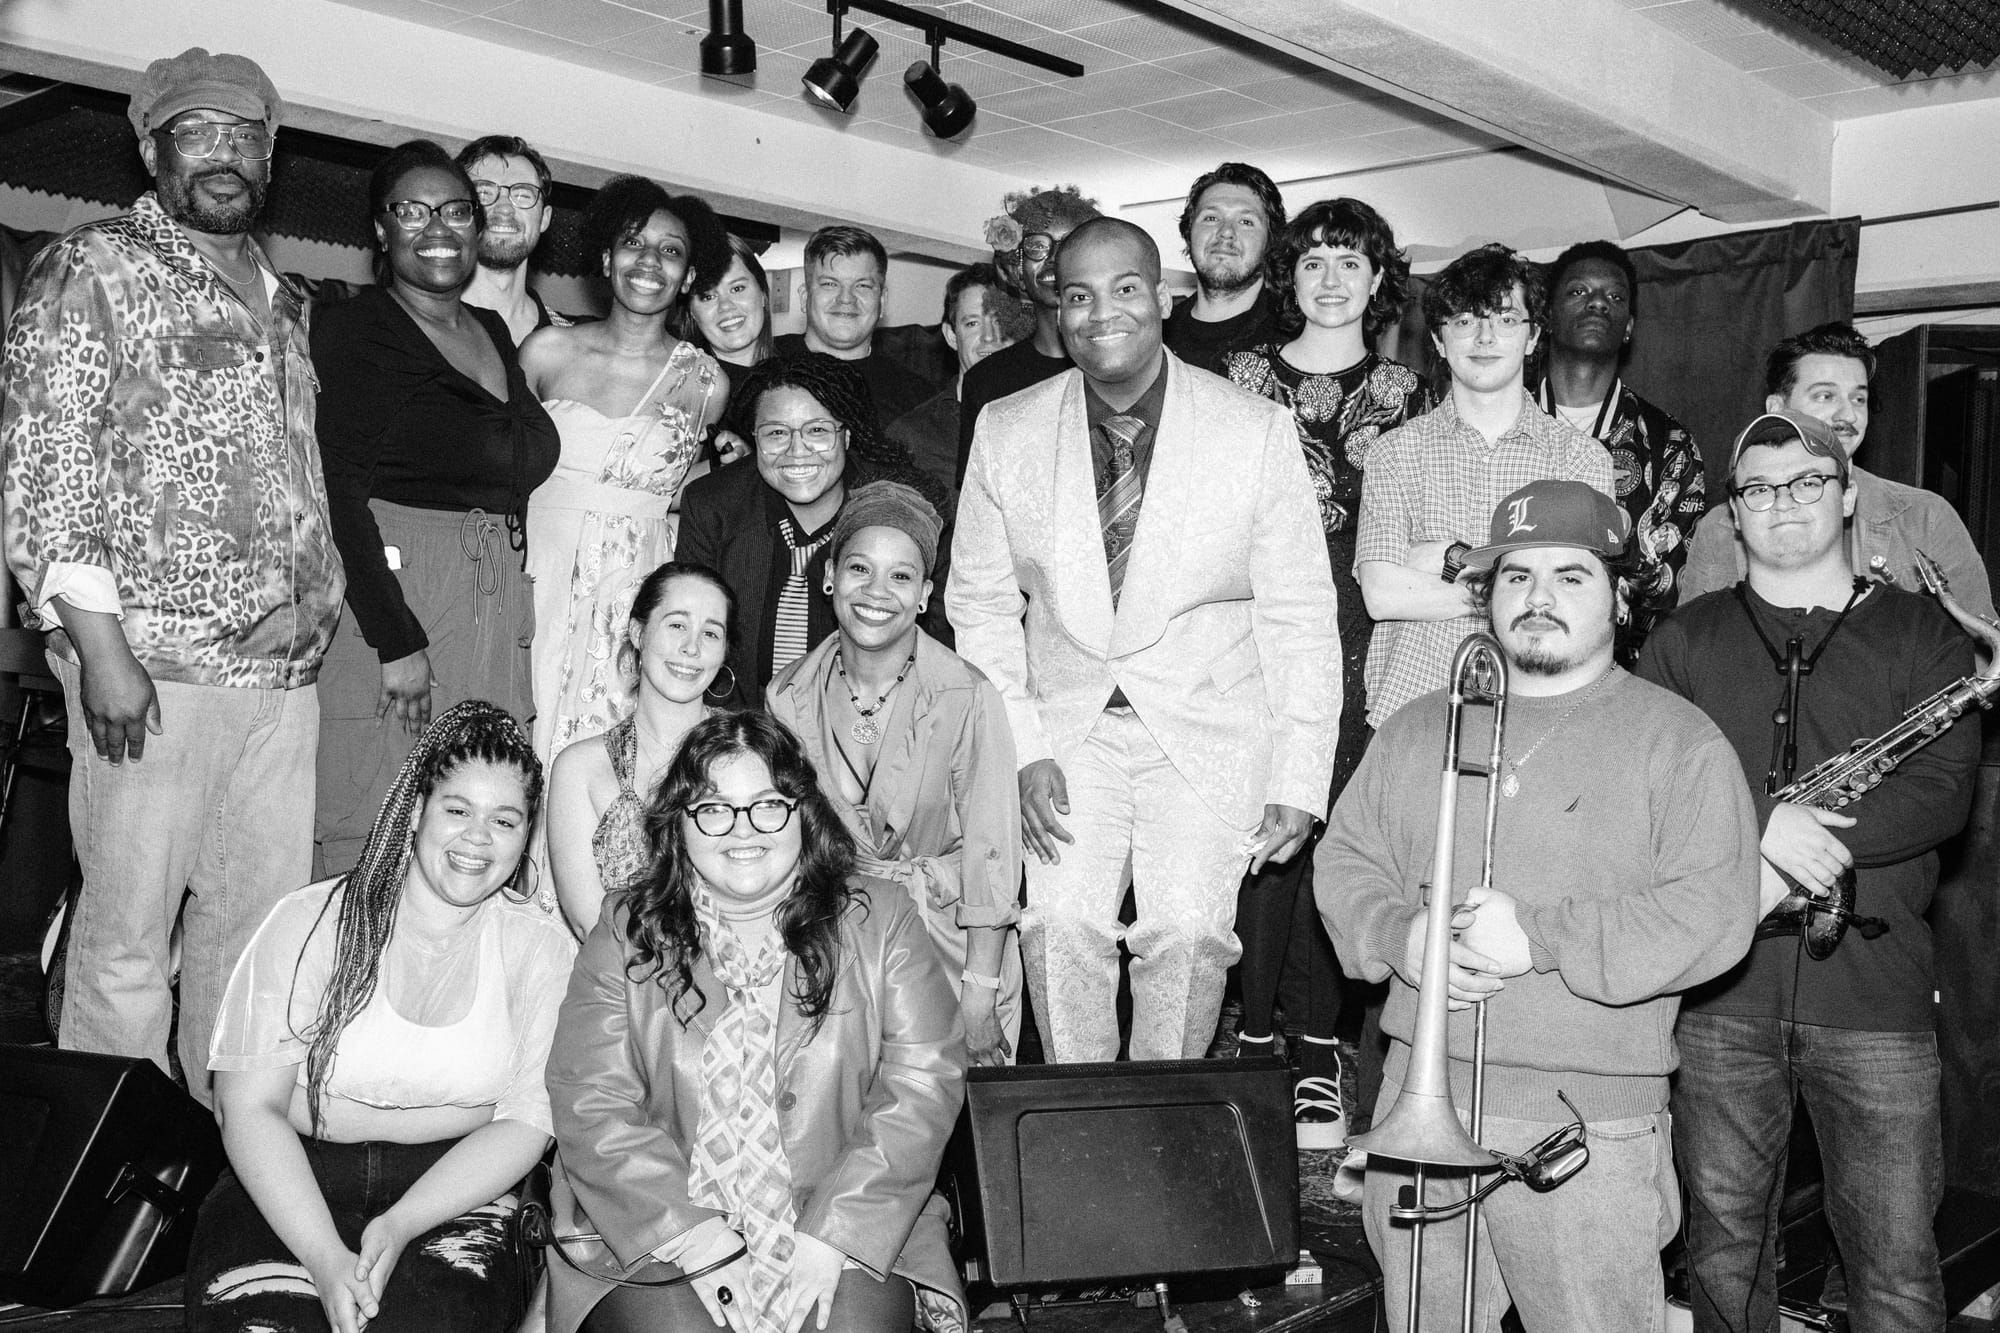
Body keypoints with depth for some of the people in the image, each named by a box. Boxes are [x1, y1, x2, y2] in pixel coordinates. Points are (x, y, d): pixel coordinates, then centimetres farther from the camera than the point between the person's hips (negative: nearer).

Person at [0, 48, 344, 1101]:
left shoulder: (282, 302, 20)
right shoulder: (90, 272, 0)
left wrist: (316, 598, 5)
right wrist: (100, 647, -15)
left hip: (283, 667, 6)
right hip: (153, 663, -6)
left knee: (265, 926, 9)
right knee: (126, 939, -1)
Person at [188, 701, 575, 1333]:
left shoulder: (541, 949, 3)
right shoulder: (309, 922, -1)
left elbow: (526, 1122, -2)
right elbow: (248, 1105, -6)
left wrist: (400, 1225, -17)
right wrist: (327, 1257, -19)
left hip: (455, 1191, 0)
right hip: (291, 1184, 0)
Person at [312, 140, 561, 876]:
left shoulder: (497, 332, 17)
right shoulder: (352, 327, -3)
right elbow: (341, 493, -11)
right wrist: (397, 640, -17)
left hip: (496, 607, 6)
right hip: (387, 591, -6)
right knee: (369, 838, -5)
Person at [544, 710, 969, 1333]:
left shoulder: (878, 921, 5)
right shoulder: (625, 932, 5)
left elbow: (923, 1084, -3)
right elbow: (591, 1104, -4)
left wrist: (829, 1239, -14)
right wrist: (703, 1243, -14)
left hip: (849, 1226, 0)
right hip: (659, 1233, 0)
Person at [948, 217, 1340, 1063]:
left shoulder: (1257, 430, -4)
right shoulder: (1006, 433, 1)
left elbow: (1299, 613, -1)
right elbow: (981, 602, 8)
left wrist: (1299, 781, -5)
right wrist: (1021, 749, -3)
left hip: (1208, 719, -1)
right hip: (1067, 723, 2)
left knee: (1186, 930, -16)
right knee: (1061, 922, -15)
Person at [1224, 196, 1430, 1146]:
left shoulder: (1403, 392, 11)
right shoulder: (1245, 376, 11)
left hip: (1357, 640, 0)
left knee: (1335, 834, -1)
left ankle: (1319, 1050, 8)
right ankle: (1255, 1033, 7)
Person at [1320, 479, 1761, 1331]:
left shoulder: (1677, 741, -1)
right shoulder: (1418, 730, 14)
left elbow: (1713, 915, -11)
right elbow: (1345, 861, 12)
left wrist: (1543, 937, -19)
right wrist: (1401, 936, -9)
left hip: (1589, 1120, -4)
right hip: (1418, 1107, 4)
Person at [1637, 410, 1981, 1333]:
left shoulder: (1921, 635, 8)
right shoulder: (1686, 640, 11)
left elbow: (1943, 791, -5)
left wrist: (1812, 844, -18)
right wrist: (1762, 819, -20)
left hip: (1874, 989, -1)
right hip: (1721, 992, 1)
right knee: (1723, 1247, 11)